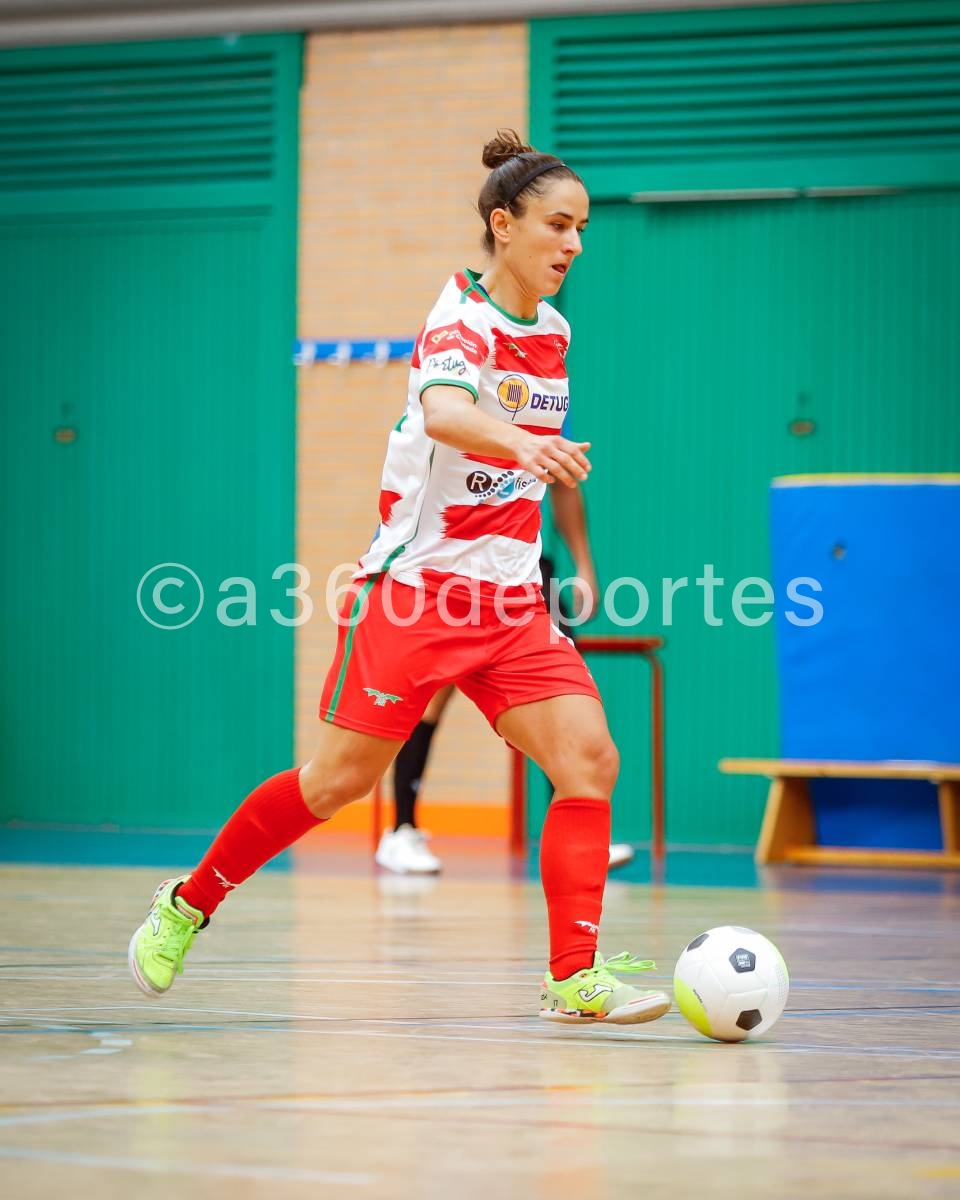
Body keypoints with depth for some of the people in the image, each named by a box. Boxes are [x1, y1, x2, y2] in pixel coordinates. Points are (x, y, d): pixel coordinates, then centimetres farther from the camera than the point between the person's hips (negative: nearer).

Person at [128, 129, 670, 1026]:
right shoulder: (461, 320, -15)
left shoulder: (551, 331, 9)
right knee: (339, 780, 0)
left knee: (590, 759, -12)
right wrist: (522, 442, -58)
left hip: (510, 601, 6)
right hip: (416, 585, -6)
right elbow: (444, 412, -38)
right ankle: (189, 901, 21)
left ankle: (573, 978, -11)